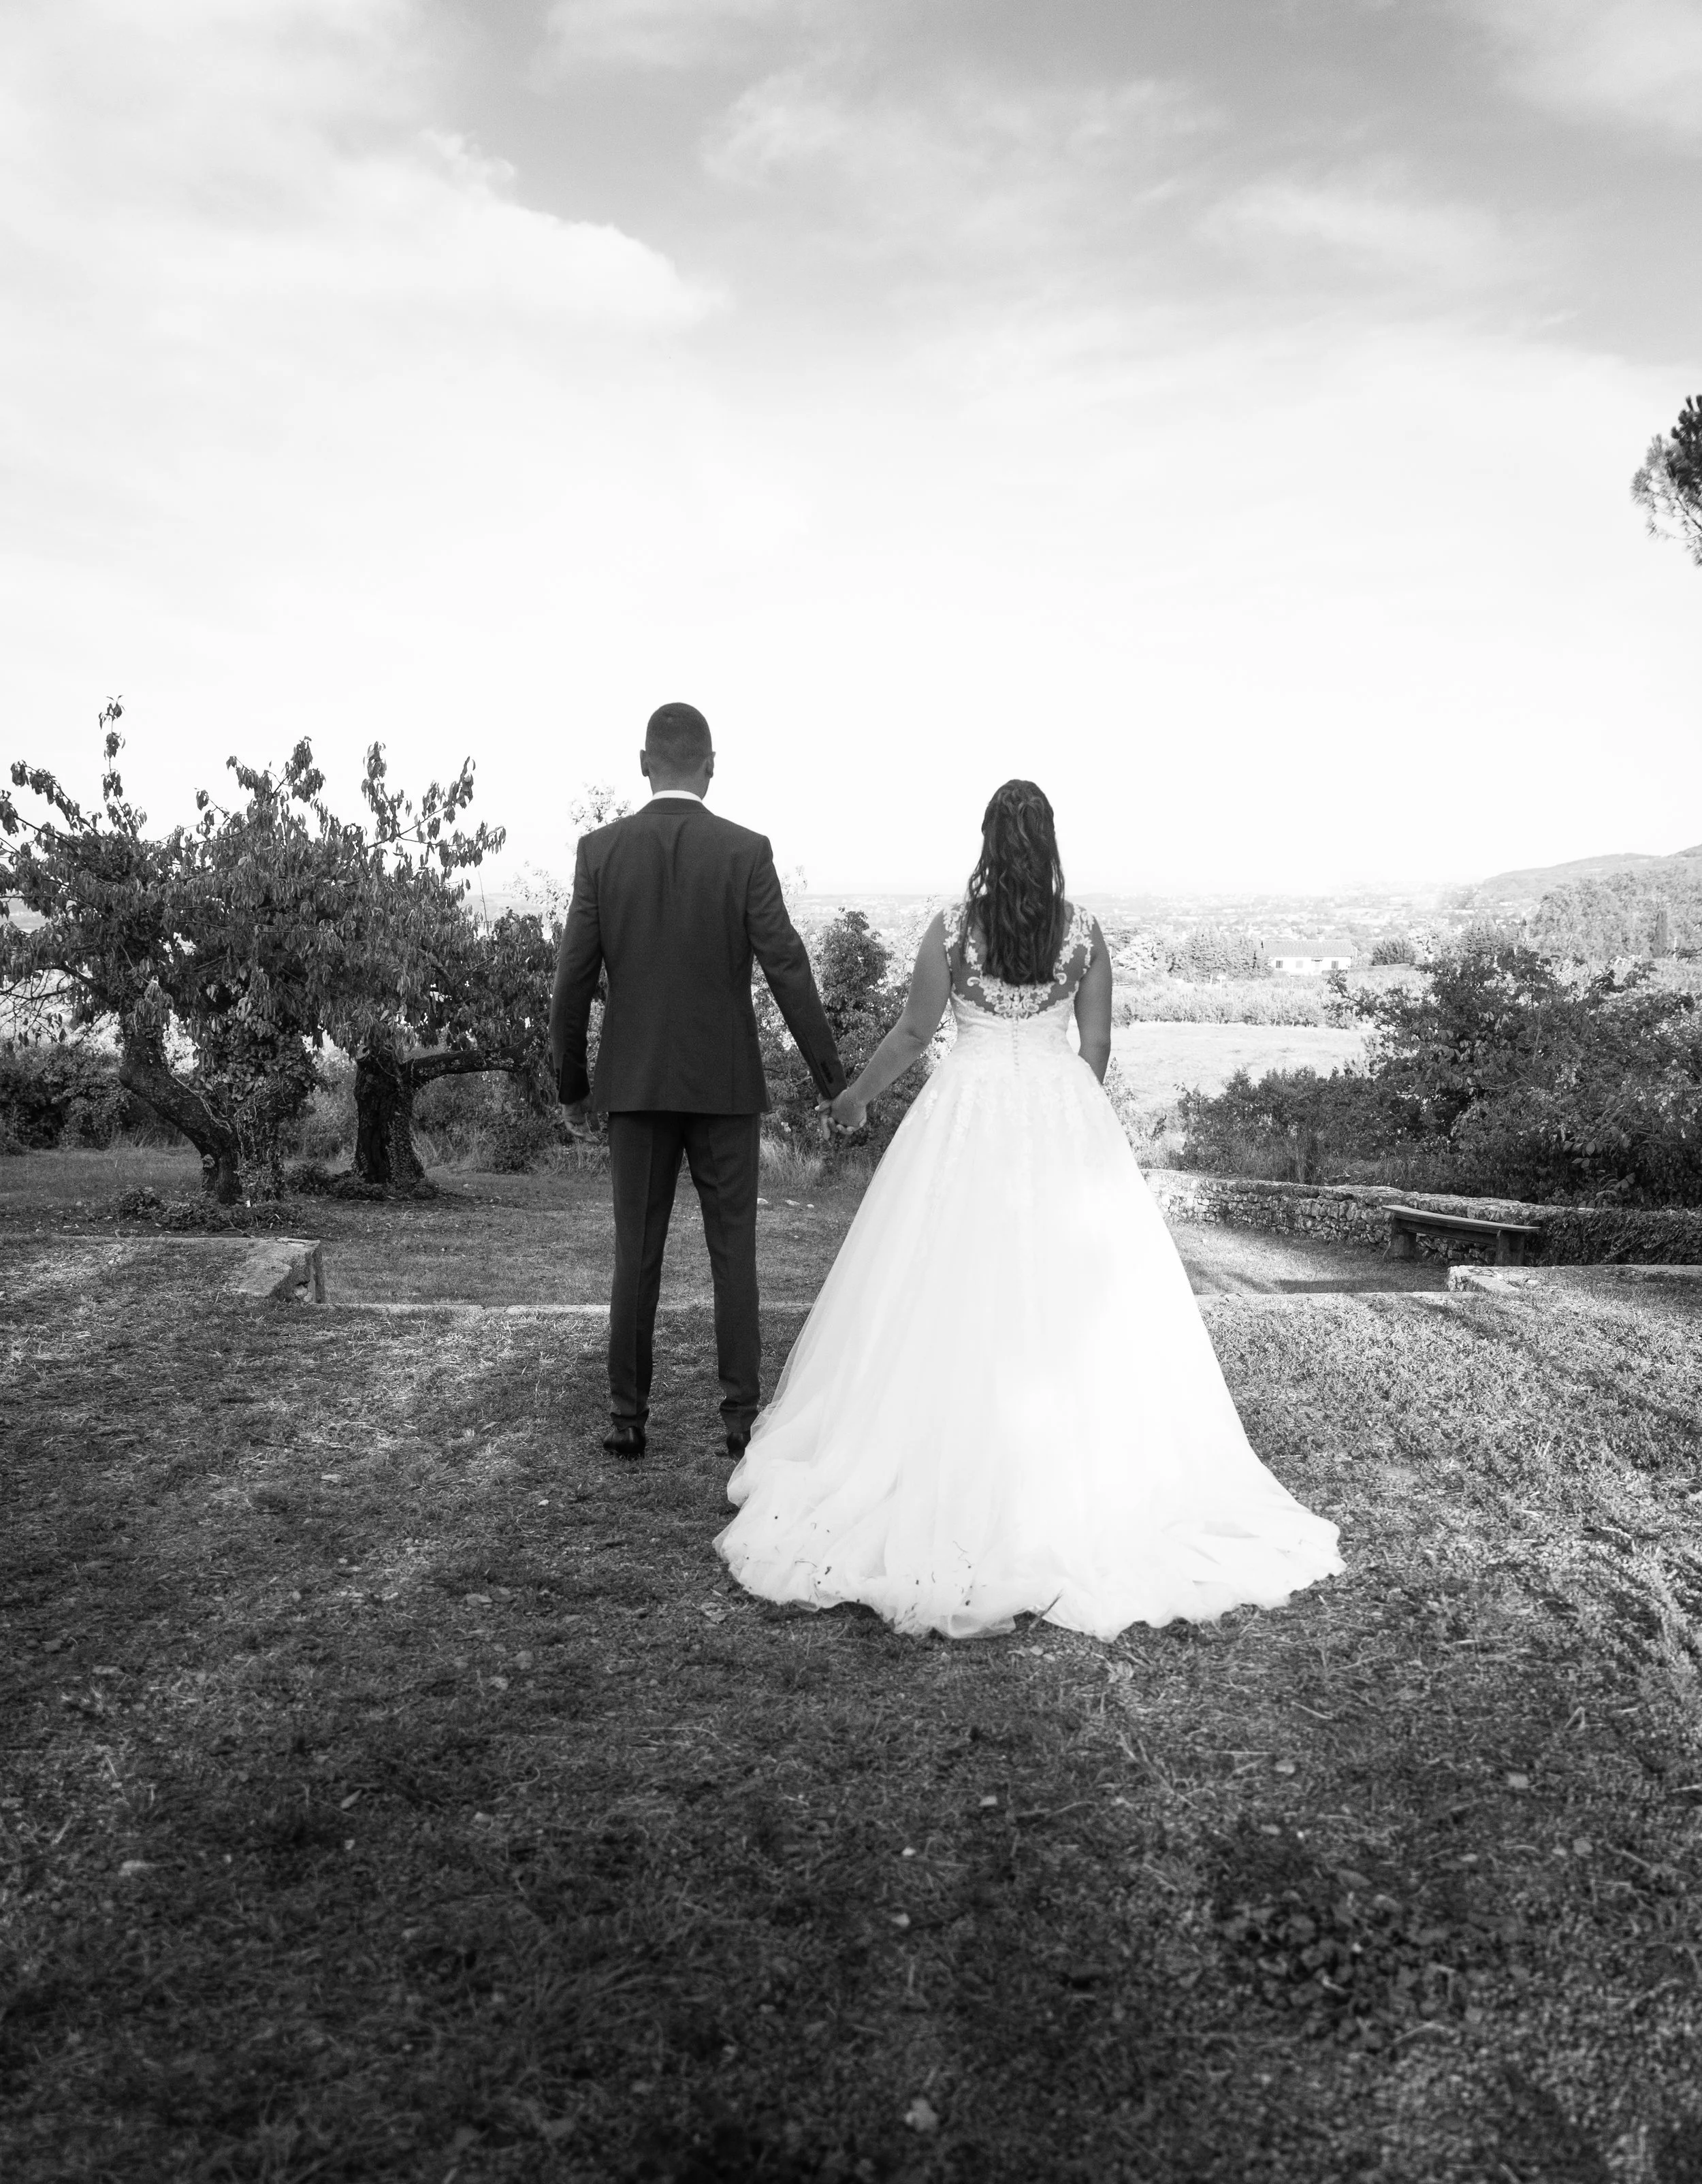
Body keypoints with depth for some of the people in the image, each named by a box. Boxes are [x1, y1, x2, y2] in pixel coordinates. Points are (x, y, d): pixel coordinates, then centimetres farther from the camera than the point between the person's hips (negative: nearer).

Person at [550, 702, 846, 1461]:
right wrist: (831, 1075, -1)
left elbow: (574, 977, -2)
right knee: (732, 1250, 7)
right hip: (724, 1082, -1)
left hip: (634, 1083, 1)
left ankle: (628, 1418, 13)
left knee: (636, 1252, 8)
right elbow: (786, 968, -8)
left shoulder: (601, 849, -2)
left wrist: (570, 1081, 10)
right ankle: (741, 1414, 11)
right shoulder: (746, 851, -5)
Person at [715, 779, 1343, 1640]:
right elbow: (1097, 1043, 3)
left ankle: (948, 1475, 12)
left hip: (969, 1115, -1)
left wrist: (857, 1093, 13)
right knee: (1071, 1294, 7)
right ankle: (1088, 1478, 13)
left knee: (959, 1291, 6)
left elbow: (913, 1031, -2)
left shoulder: (953, 927, -6)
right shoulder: (1082, 930, 0)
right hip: (1062, 1116, 2)